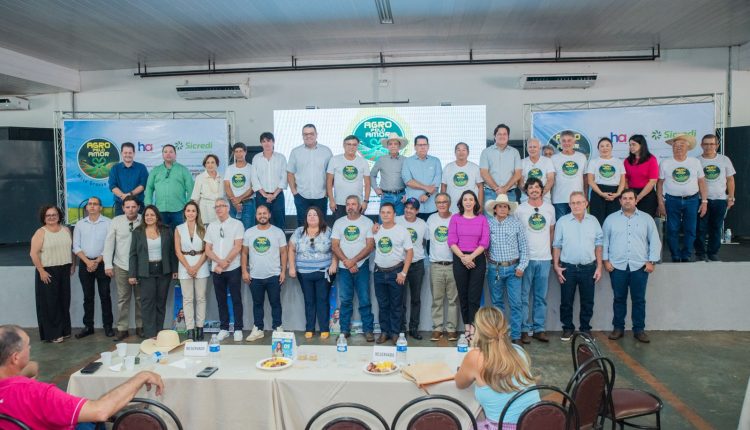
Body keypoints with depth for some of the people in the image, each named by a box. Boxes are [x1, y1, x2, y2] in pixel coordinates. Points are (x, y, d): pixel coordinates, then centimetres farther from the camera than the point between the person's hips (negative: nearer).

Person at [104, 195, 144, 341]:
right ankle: (122, 329, 16)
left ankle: (140, 327, 22)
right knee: (123, 298, 7)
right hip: (121, 266, 1)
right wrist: (108, 265, -3)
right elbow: (109, 243, 0)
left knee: (140, 298, 10)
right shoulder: (116, 221, -2)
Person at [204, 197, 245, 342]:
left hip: (233, 269, -4)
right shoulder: (211, 226, 10)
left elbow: (237, 247, -9)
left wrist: (224, 263, -12)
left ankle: (238, 329, 10)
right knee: (221, 300, 10)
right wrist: (220, 261, -10)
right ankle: (223, 329, 19)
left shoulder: (237, 224, -2)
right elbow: (208, 250, 7)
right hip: (216, 269, 4)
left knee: (236, 300, 2)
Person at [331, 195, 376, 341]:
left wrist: (353, 261, -12)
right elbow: (334, 246, 2)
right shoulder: (339, 223, 8)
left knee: (365, 300, -1)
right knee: (345, 300, 6)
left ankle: (368, 330, 6)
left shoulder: (367, 222, 2)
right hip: (344, 267, 2)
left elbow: (370, 245, -5)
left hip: (362, 266, -2)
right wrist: (347, 262, -9)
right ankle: (345, 329, 14)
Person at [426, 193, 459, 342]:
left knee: (453, 299, 3)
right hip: (436, 266, 2)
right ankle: (437, 328, 12)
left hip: (453, 265, -2)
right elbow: (427, 238, 16)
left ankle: (452, 329, 10)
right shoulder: (431, 219, 8)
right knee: (437, 299, 5)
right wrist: (431, 254, 10)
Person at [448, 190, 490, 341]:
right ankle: (467, 327, 13)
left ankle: (473, 329, -3)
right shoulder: (455, 218, 6)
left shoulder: (482, 219, 6)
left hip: (477, 259, -1)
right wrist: (463, 257, -12)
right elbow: (451, 241, -1)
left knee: (474, 295, -4)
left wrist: (471, 256, -12)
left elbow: (485, 242, -2)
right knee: (463, 294, 5)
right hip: (459, 259, 1)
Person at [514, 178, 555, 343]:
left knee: (541, 297, 9)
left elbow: (551, 231, 17)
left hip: (544, 258, 3)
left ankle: (539, 329, 18)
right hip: (526, 258, -2)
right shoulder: (520, 209, 0)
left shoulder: (550, 208, 8)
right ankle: (524, 329, 9)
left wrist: (550, 251, 13)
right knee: (523, 296, 0)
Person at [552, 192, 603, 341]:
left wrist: (599, 267, 3)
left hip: (588, 267, 2)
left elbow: (598, 245, 6)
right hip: (568, 268, -1)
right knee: (566, 301, 6)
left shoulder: (593, 221, 4)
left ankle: (585, 328, 24)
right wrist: (556, 266, -4)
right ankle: (567, 328, 20)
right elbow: (557, 245, 1)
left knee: (587, 301, 10)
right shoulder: (562, 222, -1)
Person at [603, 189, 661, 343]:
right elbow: (604, 241, 7)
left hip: (640, 266, 0)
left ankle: (639, 329, 14)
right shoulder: (611, 219, 7)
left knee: (639, 300, 5)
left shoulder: (646, 218, 7)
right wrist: (605, 260, -2)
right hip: (617, 266, 0)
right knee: (619, 299, 7)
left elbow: (655, 241, 6)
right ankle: (618, 328, 16)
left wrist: (652, 261, -2)